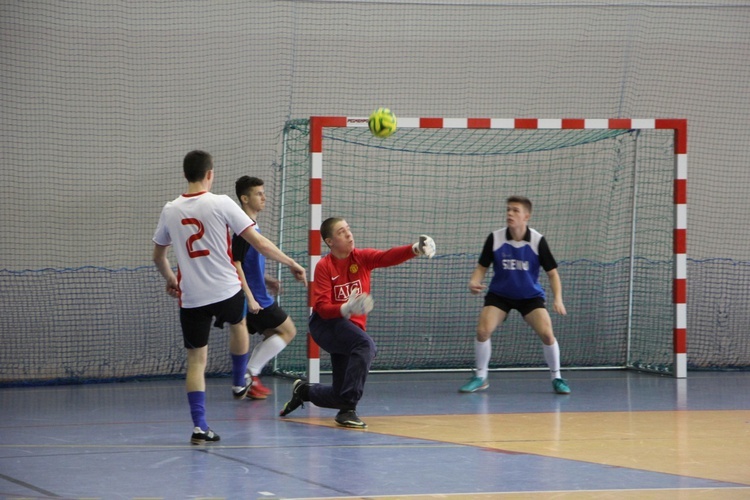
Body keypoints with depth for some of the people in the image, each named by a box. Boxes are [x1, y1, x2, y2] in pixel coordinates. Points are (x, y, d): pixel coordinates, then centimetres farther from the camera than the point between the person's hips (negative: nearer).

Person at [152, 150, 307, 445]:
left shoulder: (170, 211, 3)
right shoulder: (221, 204, -9)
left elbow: (158, 256, 16)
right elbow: (258, 243, -11)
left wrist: (170, 280, 36)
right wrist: (291, 263, 0)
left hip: (191, 298, 2)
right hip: (227, 290, -2)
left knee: (196, 359, 6)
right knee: (238, 324, 32)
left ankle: (199, 425, -5)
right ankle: (239, 384, 45)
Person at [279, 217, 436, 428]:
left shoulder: (362, 257, 1)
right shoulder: (324, 266, -9)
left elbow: (388, 257, -19)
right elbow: (322, 307, -17)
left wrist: (415, 249, -38)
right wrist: (346, 309, -37)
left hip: (352, 327, 6)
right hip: (326, 324, -6)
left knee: (340, 395, 8)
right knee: (365, 345, -36)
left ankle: (304, 391, 41)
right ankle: (347, 410, -35)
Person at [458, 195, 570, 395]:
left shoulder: (537, 241, -16)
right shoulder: (494, 238, -14)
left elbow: (552, 273, -8)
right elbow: (482, 267, -3)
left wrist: (558, 299, -21)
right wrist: (474, 282, -24)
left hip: (530, 296, -1)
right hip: (499, 294, 1)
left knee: (547, 334, -16)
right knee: (483, 330, -18)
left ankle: (556, 378, 5)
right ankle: (480, 378, 2)